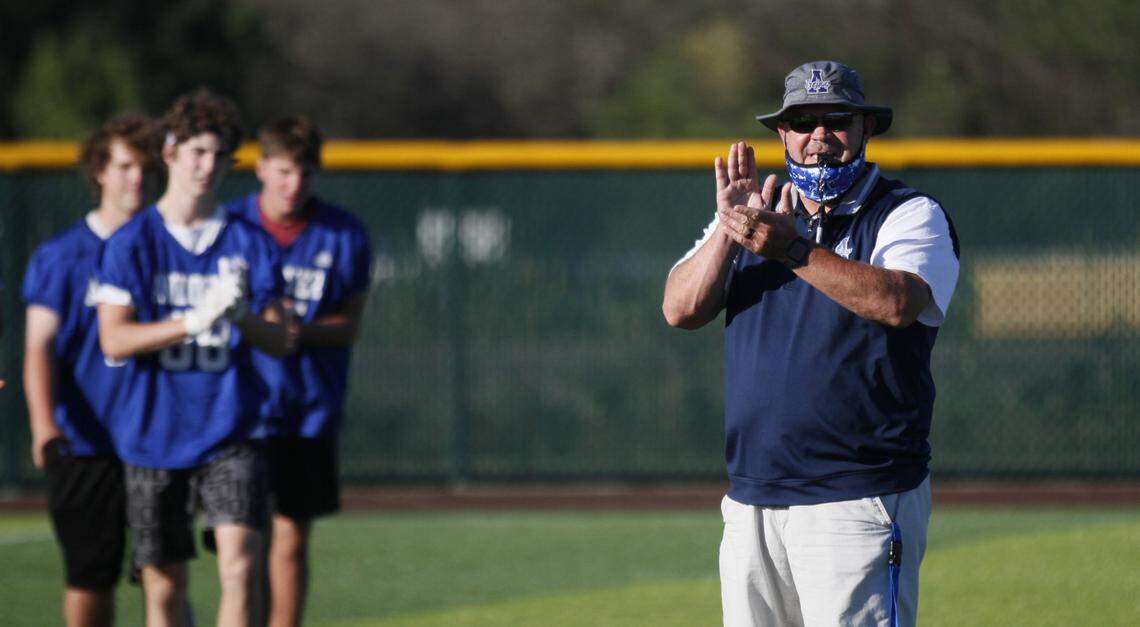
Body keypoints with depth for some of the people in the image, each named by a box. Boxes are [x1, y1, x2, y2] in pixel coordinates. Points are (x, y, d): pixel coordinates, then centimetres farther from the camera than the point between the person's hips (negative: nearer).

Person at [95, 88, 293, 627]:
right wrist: (193, 322, -21)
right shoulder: (132, 242, 0)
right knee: (163, 583, 6)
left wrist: (243, 318, -18)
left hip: (230, 434, 0)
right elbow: (114, 339, -8)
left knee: (239, 563, -17)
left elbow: (280, 341, 4)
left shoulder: (248, 243, 6)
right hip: (153, 436, 0)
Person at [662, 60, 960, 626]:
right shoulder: (759, 215, 17)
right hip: (751, 503, 5)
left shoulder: (910, 216, 1)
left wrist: (795, 250, -30)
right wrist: (729, 228, -11)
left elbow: (898, 302, -21)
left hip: (859, 507, -5)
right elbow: (680, 309, 4)